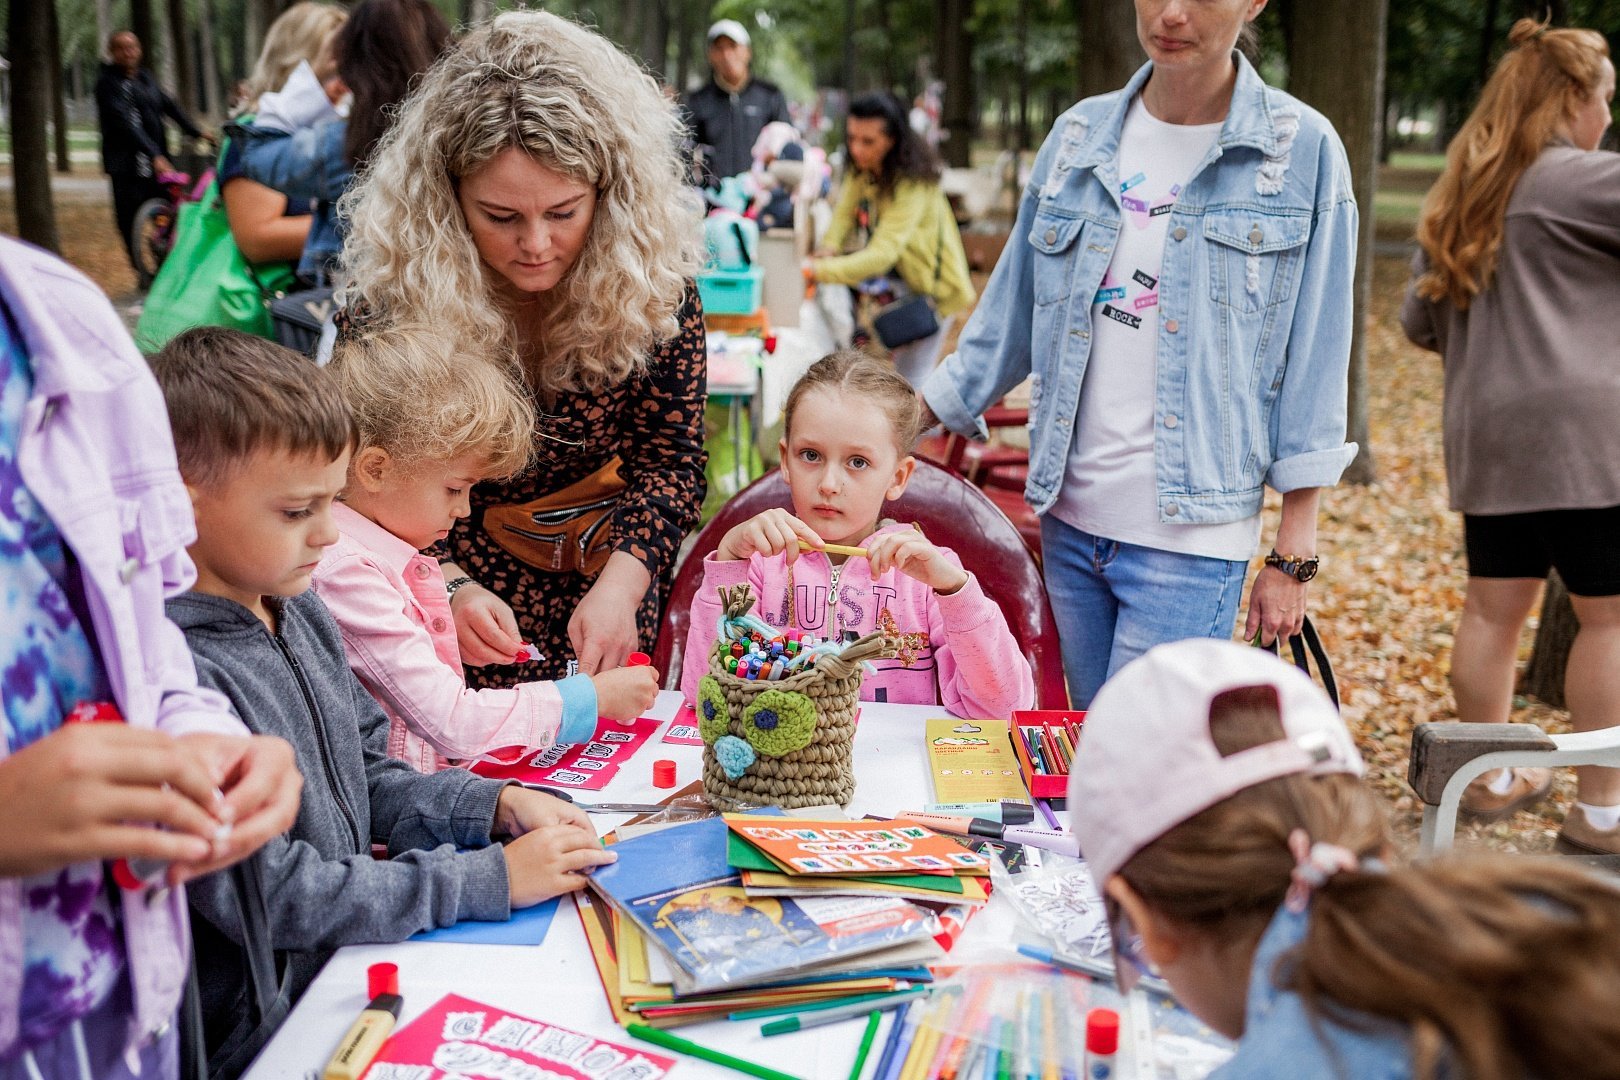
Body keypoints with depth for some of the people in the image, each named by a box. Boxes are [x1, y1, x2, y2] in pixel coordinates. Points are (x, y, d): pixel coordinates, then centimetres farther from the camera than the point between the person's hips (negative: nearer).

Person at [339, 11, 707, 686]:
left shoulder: (651, 281, -15)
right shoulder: (390, 295, -19)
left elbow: (670, 460, -10)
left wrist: (619, 586, -26)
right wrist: (449, 587, -30)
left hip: (610, 577, 2)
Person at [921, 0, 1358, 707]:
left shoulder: (1302, 150, -5)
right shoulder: (1081, 136, 6)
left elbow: (1314, 363, -3)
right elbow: (1010, 316, 12)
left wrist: (1293, 556, -5)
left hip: (1191, 541, -4)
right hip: (1069, 517, 5)